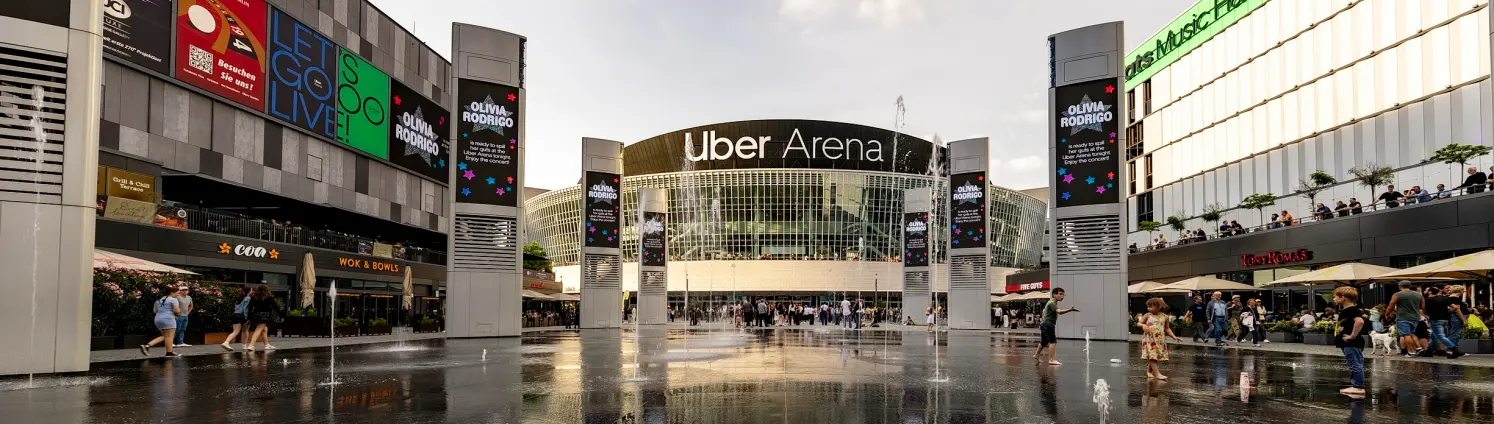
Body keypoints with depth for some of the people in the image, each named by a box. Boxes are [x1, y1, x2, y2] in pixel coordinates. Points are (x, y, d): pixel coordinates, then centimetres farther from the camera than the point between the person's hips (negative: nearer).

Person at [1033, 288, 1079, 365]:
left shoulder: (1052, 303, 15)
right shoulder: (1052, 304, -19)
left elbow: (1044, 310, 30)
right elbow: (1059, 312, -35)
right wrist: (1070, 310, -47)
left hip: (1045, 324, 10)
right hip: (1048, 325, -10)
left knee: (1044, 342, 23)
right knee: (1053, 341, -15)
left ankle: (1037, 355, 39)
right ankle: (1051, 360, -19)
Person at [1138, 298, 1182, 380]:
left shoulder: (1164, 317, 6)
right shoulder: (1147, 315, 1)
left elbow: (1167, 329, 15)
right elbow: (1138, 323, 1)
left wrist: (1174, 337, 7)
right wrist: (1143, 325, -21)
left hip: (1160, 340, 3)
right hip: (1150, 339, -3)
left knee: (1155, 357, 8)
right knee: (1152, 356, -11)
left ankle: (1149, 372, 24)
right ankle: (1157, 374, -14)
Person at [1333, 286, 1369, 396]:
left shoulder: (1352, 310, -17)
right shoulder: (1346, 310, 15)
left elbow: (1360, 321, -34)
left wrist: (1352, 336, -27)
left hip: (1352, 344, -11)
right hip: (1349, 344, 11)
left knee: (1355, 365, -6)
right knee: (1354, 365, 14)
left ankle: (1359, 387, -3)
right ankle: (1355, 385, 21)